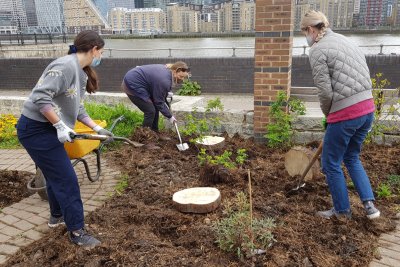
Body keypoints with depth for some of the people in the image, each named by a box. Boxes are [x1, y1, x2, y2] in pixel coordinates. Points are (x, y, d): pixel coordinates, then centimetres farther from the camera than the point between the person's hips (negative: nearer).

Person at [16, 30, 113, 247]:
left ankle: (57, 216, 42)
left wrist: (96, 128, 10)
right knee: (66, 179, -5)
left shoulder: (81, 72, 10)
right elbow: (40, 97, -28)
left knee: (56, 175, 22)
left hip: (47, 129, 10)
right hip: (36, 129, -10)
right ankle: (76, 231, 8)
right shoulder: (66, 66, -21)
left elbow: (77, 108, 14)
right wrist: (60, 126, -25)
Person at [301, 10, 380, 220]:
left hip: (345, 114, -8)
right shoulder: (345, 41, 16)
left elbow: (325, 92, -14)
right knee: (352, 158, 25)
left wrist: (327, 114, 7)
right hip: (367, 109, 9)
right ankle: (369, 204, 21)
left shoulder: (317, 50, -9)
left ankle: (342, 211, 26)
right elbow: (365, 77, 15)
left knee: (331, 164, 11)